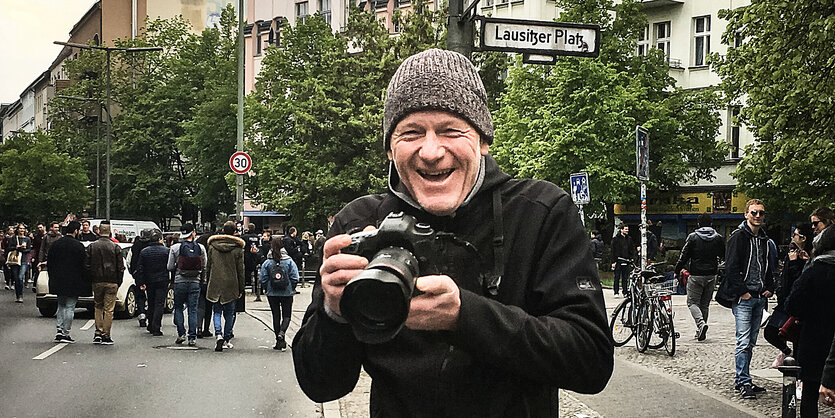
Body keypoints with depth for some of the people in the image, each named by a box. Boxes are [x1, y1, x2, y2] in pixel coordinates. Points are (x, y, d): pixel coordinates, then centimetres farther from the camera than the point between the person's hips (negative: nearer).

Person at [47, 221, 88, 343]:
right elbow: (84, 265, -11)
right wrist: (88, 284, -3)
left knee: (61, 306, 17)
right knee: (70, 307, 0)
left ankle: (59, 330, 11)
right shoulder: (78, 246, -12)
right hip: (73, 283, -5)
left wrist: (52, 280, 20)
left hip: (58, 282, 6)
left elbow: (50, 263, 11)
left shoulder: (55, 244, 6)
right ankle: (65, 333, 2)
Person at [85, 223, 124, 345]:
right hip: (111, 283, -2)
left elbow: (86, 265, 2)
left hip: (97, 282, 2)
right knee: (109, 309, 1)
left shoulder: (91, 246, 1)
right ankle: (106, 336, 2)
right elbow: (120, 268, -2)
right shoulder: (115, 247, -4)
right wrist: (118, 283, 7)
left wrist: (91, 280, 12)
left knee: (98, 307, 16)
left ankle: (98, 333, 10)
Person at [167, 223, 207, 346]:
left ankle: (181, 334, 9)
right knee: (193, 310, 6)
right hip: (195, 282, 1)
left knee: (178, 307, 15)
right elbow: (204, 266, 4)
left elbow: (170, 267, -2)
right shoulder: (201, 247, -2)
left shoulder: (175, 248, -6)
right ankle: (192, 337, 4)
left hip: (180, 281, -1)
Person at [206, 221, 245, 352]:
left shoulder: (212, 245, 1)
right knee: (229, 313, 9)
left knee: (217, 311, 8)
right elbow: (240, 270, -1)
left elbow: (208, 266, 7)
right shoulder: (238, 248, -4)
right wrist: (241, 288, 6)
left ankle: (219, 334, -15)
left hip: (215, 284, 1)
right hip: (231, 285, -1)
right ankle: (226, 340, 13)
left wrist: (208, 281, 18)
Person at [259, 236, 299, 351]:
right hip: (287, 293, -1)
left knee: (276, 316, 9)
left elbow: (263, 280, -3)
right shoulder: (289, 261, -6)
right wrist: (292, 289, 9)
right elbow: (295, 278, -6)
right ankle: (281, 333, -20)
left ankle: (279, 341, 12)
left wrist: (266, 290, 13)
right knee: (287, 315, 7)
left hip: (272, 294, 1)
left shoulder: (267, 263, -4)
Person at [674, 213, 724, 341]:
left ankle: (701, 323, -22)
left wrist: (678, 270, 6)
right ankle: (701, 331, 16)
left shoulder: (693, 237, -5)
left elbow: (684, 255, -5)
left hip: (696, 275, -3)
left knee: (692, 302, 2)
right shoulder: (718, 238, 4)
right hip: (711, 275, 4)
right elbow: (724, 256, 11)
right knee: (705, 304, 13)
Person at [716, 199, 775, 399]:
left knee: (751, 342, 10)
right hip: (743, 297, -8)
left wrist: (769, 288, 10)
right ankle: (744, 382, -6)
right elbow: (731, 268, -13)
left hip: (759, 297, 8)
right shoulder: (738, 236, -8)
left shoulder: (764, 239, 15)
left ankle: (741, 380, 17)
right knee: (744, 341, -9)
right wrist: (741, 292, -15)